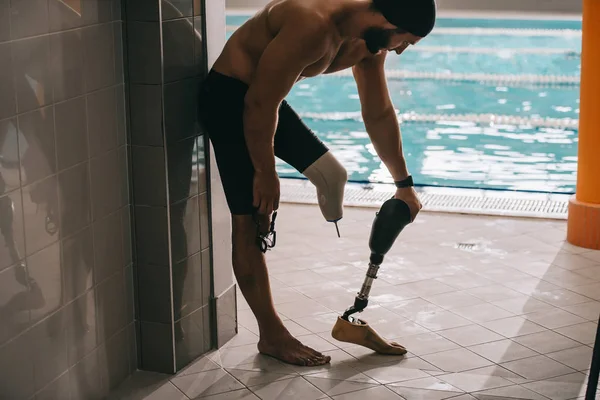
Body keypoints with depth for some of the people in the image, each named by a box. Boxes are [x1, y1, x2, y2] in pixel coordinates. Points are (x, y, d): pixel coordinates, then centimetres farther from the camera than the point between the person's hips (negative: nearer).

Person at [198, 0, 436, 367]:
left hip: (266, 97, 10)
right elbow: (259, 104, -28)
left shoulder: (368, 39, -3)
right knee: (250, 220, -5)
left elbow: (379, 114, 10)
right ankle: (272, 336, 4)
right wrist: (265, 172, -17)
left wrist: (404, 184, 16)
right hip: (230, 96, -9)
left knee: (332, 176, 9)